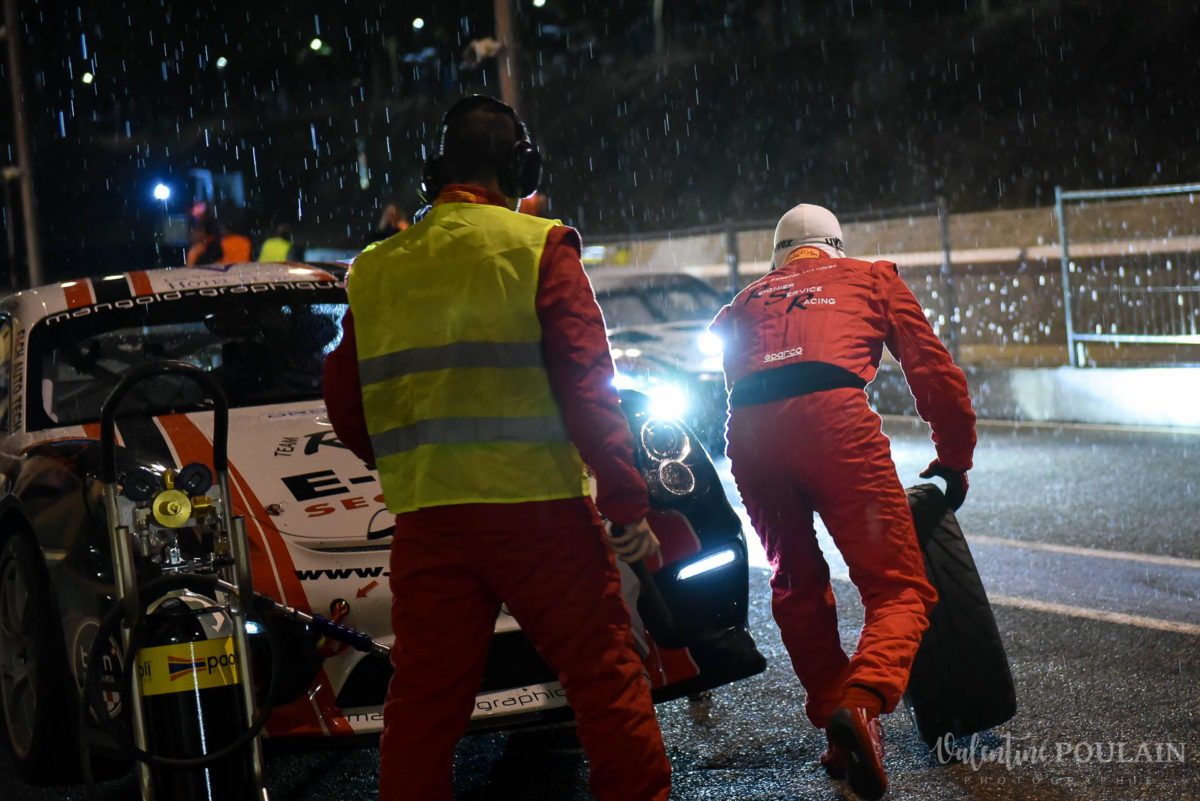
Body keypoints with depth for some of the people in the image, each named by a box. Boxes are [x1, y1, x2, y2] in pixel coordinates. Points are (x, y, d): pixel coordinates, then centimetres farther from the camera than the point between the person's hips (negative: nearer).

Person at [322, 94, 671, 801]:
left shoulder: (375, 270, 9)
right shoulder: (539, 247, -3)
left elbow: (346, 404, 12)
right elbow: (587, 384, -9)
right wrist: (627, 503, -6)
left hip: (426, 520, 4)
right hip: (537, 507, -4)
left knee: (424, 697, 9)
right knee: (605, 674, 5)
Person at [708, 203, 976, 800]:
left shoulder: (746, 301, 36)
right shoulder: (870, 278, 30)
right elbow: (932, 369, 26)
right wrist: (955, 457, 36)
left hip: (748, 431, 3)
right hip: (833, 415, -3)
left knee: (797, 587, 21)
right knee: (897, 588, -1)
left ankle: (837, 731, 17)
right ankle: (862, 701, -28)